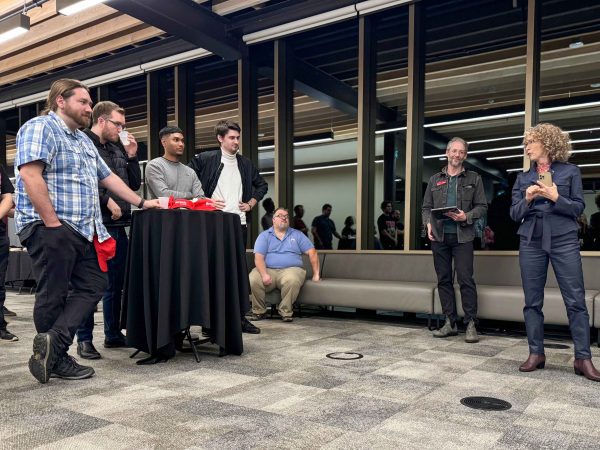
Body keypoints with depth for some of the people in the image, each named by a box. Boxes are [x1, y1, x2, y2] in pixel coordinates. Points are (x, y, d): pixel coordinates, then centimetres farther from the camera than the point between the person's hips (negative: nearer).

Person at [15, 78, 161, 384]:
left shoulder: (83, 140, 23)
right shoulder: (40, 127, -7)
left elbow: (107, 177, 26)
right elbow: (30, 175, -19)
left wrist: (141, 203, 24)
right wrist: (52, 222, -22)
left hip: (82, 231, 9)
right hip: (50, 228, -9)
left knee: (92, 287, 4)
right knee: (53, 295, 0)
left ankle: (52, 344, 1)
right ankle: (57, 358, 11)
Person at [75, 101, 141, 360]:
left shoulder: (118, 149, 19)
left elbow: (135, 185, 19)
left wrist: (132, 156, 9)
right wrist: (107, 201, -17)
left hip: (118, 225, 8)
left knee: (116, 283, 13)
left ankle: (113, 334, 24)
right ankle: (84, 339, 8)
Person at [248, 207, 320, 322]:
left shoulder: (297, 235, 17)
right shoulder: (264, 236, 13)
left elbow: (312, 253, 13)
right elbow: (259, 258, 0)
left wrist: (316, 274, 3)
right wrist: (264, 274, -19)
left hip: (291, 269, 0)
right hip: (268, 269, 0)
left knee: (292, 280, -37)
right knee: (252, 280, -31)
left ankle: (286, 312, -15)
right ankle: (259, 311, -7)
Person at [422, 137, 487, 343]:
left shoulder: (473, 179, 9)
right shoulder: (435, 179, 15)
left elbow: (482, 206, 4)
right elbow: (426, 207, 15)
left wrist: (466, 217, -13)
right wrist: (428, 223, -3)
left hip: (462, 236, -3)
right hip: (439, 236, 3)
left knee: (466, 279, -7)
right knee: (443, 280, 5)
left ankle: (471, 324, 1)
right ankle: (450, 323, 13)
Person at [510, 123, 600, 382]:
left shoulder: (570, 171, 6)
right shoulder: (523, 178, 13)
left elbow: (578, 208, 1)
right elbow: (514, 214, 9)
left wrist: (556, 198, -15)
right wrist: (527, 200, -10)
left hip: (564, 241, -3)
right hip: (531, 242, 3)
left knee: (576, 300, -4)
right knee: (532, 301, 4)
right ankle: (536, 353, 12)